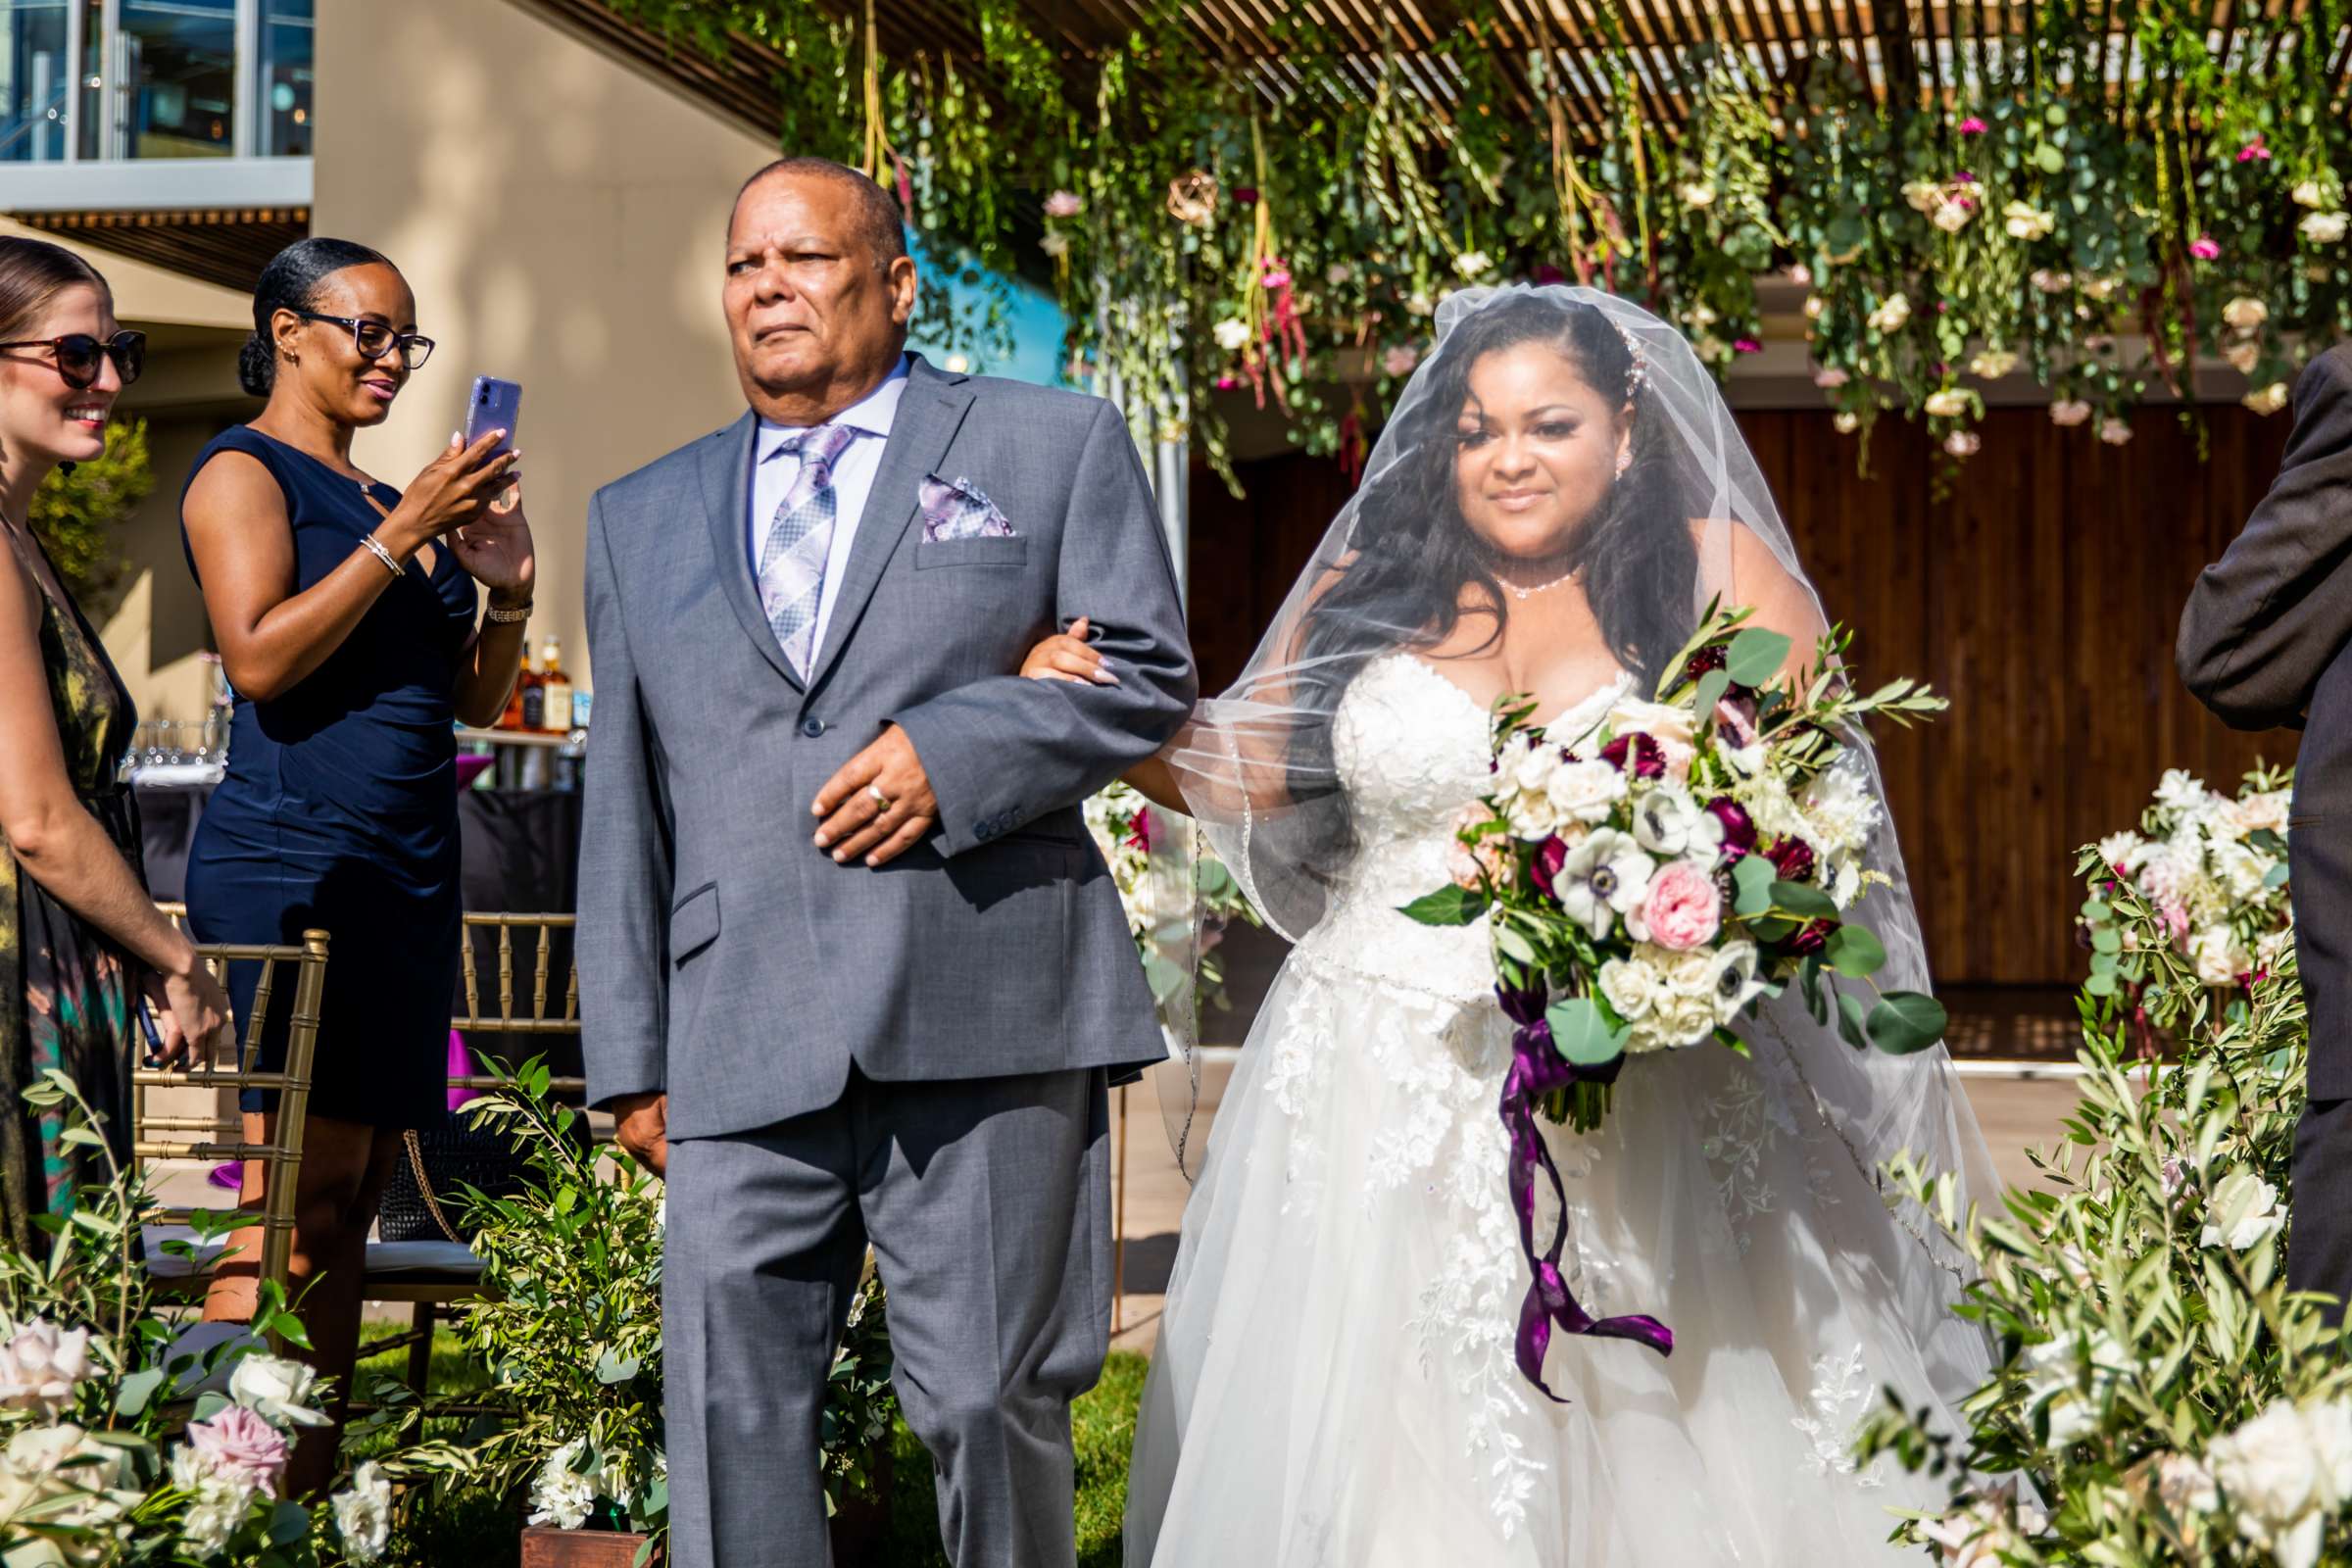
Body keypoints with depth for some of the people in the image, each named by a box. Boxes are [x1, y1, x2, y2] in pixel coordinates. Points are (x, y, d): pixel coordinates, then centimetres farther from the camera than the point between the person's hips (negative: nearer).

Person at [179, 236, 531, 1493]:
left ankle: (309, 1496, 5)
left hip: (410, 876, 8)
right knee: (299, 1191, -14)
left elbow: (475, 702, 21)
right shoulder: (244, 472, 1)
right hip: (291, 860, -8)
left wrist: (505, 590, 3)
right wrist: (403, 533, -15)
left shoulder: (388, 502, 22)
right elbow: (261, 656, -15)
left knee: (349, 1207, 4)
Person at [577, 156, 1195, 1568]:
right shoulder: (643, 517, 21)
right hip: (745, 1054, 3)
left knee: (992, 1407, 2)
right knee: (732, 1416, -1)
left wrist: (953, 750, -11)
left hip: (987, 1025, -2)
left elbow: (1153, 672, 5)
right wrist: (631, 1054, 11)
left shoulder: (1053, 445, 12)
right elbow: (626, 805, 18)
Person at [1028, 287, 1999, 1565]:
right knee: (1396, 1444, 3)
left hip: (1651, 1096, -2)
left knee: (1659, 1444, 1)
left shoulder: (1722, 576, 3)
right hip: (1395, 1088, 2)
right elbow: (1246, 775, 15)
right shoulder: (1372, 587, 10)